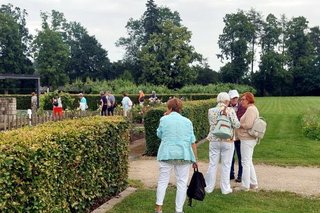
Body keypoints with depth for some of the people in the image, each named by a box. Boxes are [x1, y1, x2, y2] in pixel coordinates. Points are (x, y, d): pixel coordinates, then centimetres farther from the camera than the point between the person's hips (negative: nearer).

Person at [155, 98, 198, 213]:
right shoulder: (187, 121, 7)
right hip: (184, 155, 1)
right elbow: (193, 142, 5)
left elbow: (159, 135, 16)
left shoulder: (164, 119, 2)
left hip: (167, 154, -1)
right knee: (182, 182, 6)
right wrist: (194, 159, 10)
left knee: (163, 181, 8)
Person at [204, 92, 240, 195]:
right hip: (227, 141, -2)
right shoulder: (230, 110, -9)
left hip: (214, 140, 3)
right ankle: (225, 188, 16)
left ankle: (209, 187, 18)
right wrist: (230, 114, 2)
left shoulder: (211, 111, 0)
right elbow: (236, 125, -12)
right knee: (226, 165, 8)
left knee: (212, 165, 10)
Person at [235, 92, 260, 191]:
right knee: (249, 162, 18)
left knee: (245, 162, -2)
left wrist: (238, 124, -10)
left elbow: (248, 125, -24)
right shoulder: (252, 109, 15)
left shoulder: (251, 109, -16)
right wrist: (240, 123, 7)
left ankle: (245, 185, 7)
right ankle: (253, 184, 25)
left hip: (247, 139, -11)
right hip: (250, 139, 11)